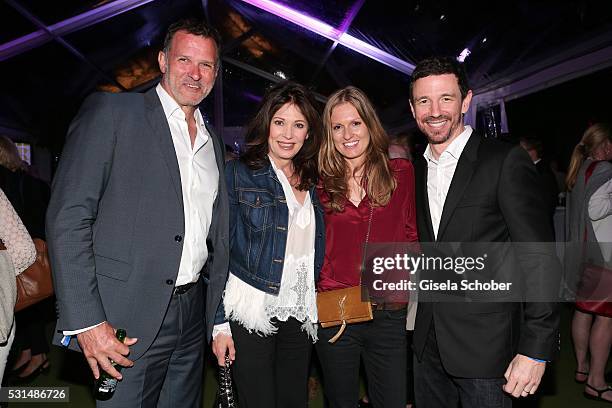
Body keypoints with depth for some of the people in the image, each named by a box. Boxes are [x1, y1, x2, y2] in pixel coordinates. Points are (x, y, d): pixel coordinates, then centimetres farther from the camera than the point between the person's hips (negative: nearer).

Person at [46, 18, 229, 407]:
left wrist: (222, 317, 12)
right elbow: (68, 217, -11)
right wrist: (85, 321, -16)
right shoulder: (111, 111, -5)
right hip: (127, 317, -5)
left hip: (194, 313, 6)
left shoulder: (213, 141, 13)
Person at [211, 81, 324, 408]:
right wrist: (220, 322, -10)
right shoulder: (238, 174, -6)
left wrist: (318, 309, 7)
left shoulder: (310, 182, 8)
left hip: (299, 316, 5)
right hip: (250, 316, -4)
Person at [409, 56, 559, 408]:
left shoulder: (507, 162, -11)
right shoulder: (417, 171, 7)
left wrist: (536, 349, -16)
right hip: (429, 344, 6)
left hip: (486, 348, -5)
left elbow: (539, 260, -14)